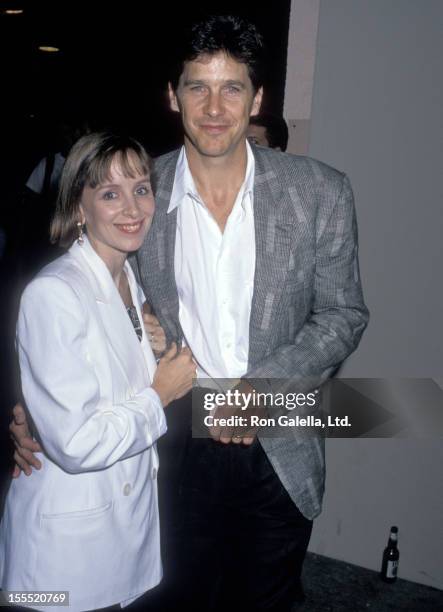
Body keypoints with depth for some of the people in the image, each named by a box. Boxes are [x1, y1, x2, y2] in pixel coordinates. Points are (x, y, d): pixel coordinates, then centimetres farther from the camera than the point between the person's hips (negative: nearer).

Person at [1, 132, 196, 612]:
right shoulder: (52, 294, -22)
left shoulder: (131, 283, 5)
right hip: (70, 535, -7)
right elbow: (76, 443, -26)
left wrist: (155, 349, 0)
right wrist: (160, 395, -15)